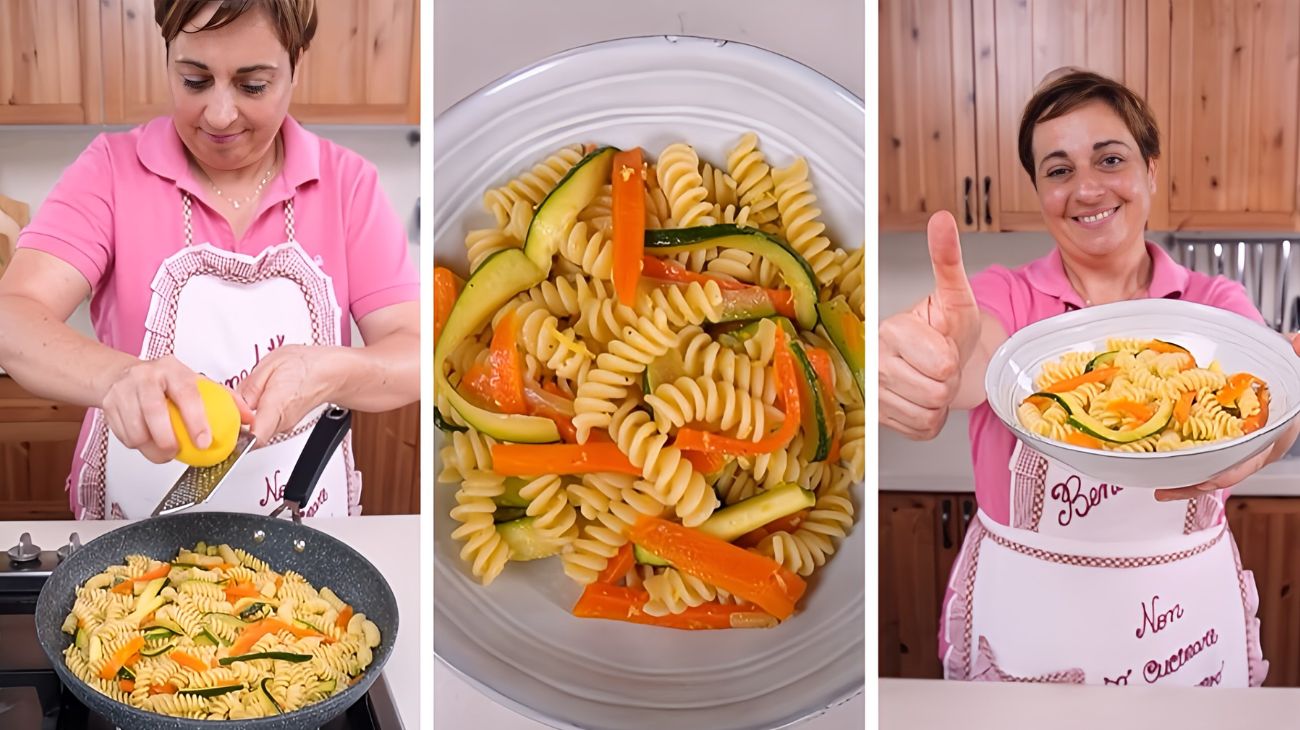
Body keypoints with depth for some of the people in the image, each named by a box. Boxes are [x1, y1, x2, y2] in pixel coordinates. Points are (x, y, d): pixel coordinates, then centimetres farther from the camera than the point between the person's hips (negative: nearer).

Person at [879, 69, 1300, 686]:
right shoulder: (1005, 298, -4)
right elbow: (979, 356, -28)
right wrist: (938, 359, -53)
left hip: (1186, 616, 1)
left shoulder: (1215, 305, -1)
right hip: (1022, 613, -1)